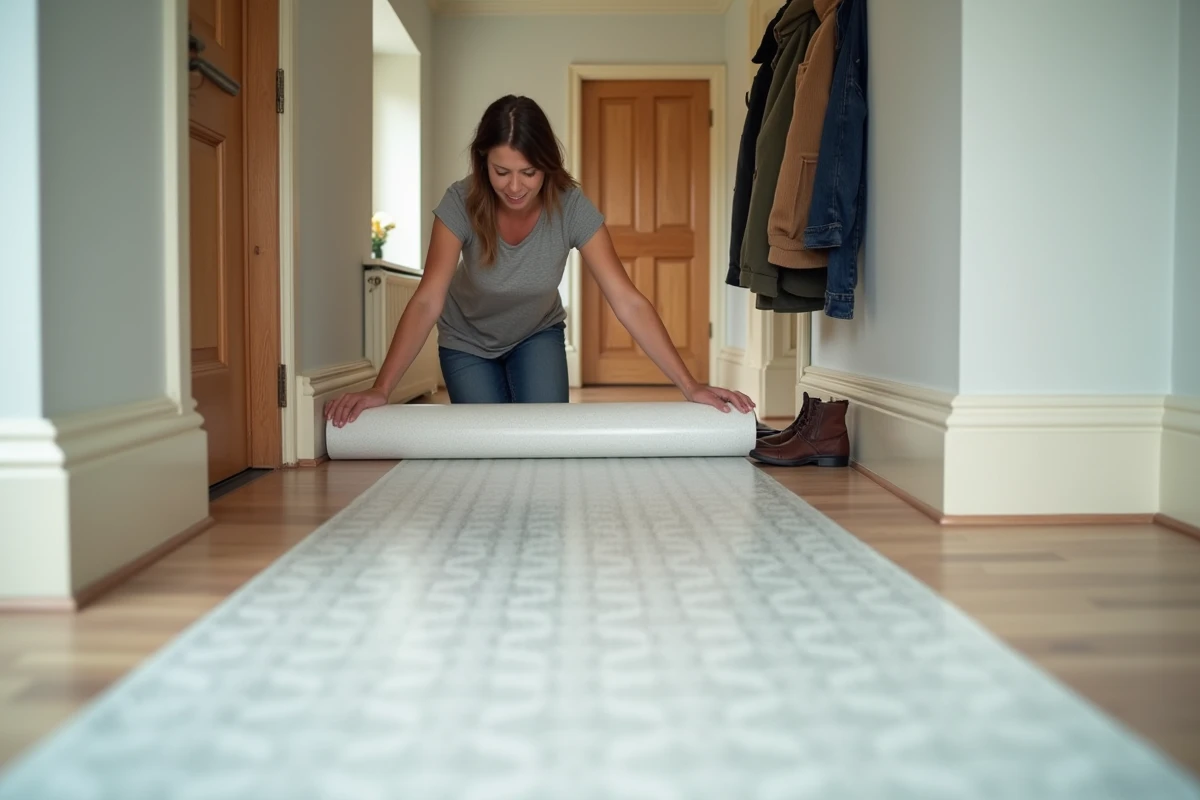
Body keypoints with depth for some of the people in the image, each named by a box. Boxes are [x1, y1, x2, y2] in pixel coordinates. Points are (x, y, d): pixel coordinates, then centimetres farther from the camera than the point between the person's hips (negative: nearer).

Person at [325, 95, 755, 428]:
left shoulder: (571, 208, -29)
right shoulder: (461, 203, -30)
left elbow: (628, 302, -31)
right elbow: (427, 301, -35)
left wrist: (690, 386, -38)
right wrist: (380, 390, -46)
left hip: (537, 335, 1)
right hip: (467, 343, 0)